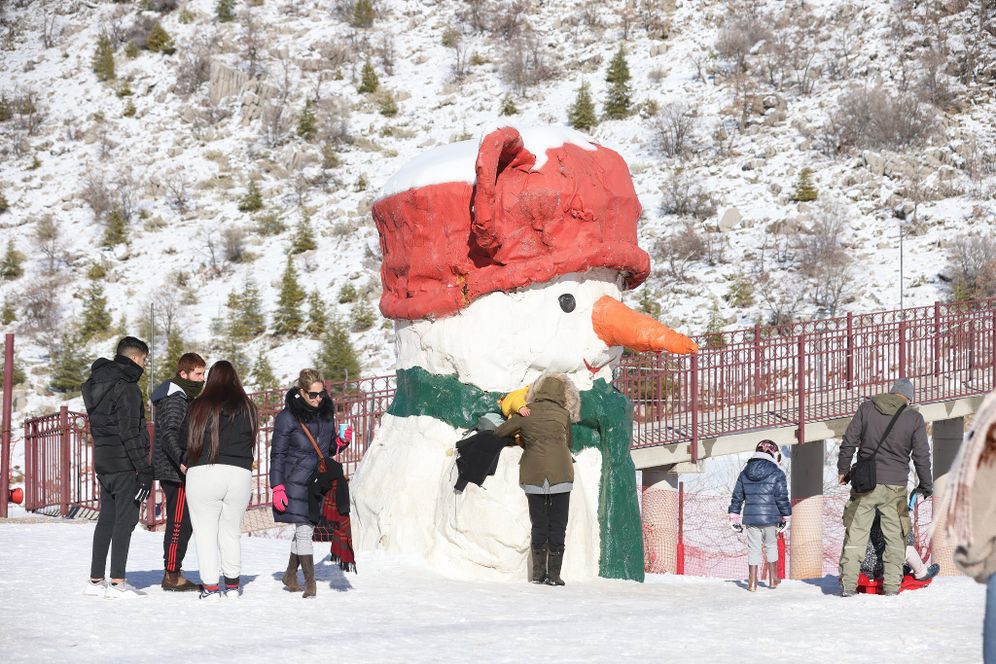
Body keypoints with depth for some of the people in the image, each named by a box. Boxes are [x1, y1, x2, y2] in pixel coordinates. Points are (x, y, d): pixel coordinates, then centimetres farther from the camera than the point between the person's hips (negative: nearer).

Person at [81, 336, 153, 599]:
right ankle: (118, 582, -6)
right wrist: (145, 470, -17)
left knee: (106, 519, 13)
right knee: (125, 518, -5)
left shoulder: (97, 384, 14)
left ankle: (96, 580, 14)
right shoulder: (126, 388, -15)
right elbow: (130, 433, -19)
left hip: (102, 462, 9)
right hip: (124, 464, -9)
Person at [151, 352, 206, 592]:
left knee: (182, 523, 13)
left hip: (178, 471, 10)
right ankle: (172, 575, -6)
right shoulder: (174, 399, -13)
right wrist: (182, 462, -36)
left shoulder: (184, 397, 19)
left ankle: (172, 573, 17)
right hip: (175, 472, -10)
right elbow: (170, 434, -25)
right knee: (180, 522, -8)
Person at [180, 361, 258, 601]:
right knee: (231, 531, 16)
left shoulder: (199, 407, -2)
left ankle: (210, 585, -1)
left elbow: (184, 440, 4)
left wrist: (184, 462, 23)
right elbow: (251, 441, 13)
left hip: (203, 473, -3)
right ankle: (232, 584, 22)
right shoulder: (247, 407, 6)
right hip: (240, 474, 3)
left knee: (205, 532, 3)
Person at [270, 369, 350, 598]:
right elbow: (277, 454, -6)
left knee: (305, 530, 11)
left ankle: (290, 575, 28)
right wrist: (277, 488, -11)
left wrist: (340, 442, -2)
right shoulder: (287, 417, -8)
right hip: (296, 482, -6)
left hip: (319, 481, 6)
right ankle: (310, 582, -8)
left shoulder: (326, 413, 9)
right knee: (304, 530, -10)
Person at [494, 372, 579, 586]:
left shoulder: (526, 414, 4)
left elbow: (499, 432, 13)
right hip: (561, 476, -1)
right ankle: (554, 573, 0)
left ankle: (538, 572, 11)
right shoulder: (564, 415, 3)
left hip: (534, 475, 1)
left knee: (539, 526, 11)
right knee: (557, 526, 4)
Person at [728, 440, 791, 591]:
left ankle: (752, 582, 5)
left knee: (753, 548, 8)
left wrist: (734, 516, 17)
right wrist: (785, 516, 7)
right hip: (770, 518, -2)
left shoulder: (744, 473, 8)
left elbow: (737, 496, 11)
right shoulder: (777, 474, -5)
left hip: (750, 518, 2)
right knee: (771, 546, 15)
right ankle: (773, 579, 20)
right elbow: (782, 498, -5)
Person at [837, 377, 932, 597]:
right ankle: (891, 584, 6)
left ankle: (848, 584, 1)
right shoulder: (914, 418, -2)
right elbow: (921, 456, 1)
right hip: (895, 486, -1)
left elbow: (849, 442, 4)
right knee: (895, 536, 9)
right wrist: (926, 486, 12)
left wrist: (843, 469, 17)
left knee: (856, 533, 5)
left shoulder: (867, 408, 2)